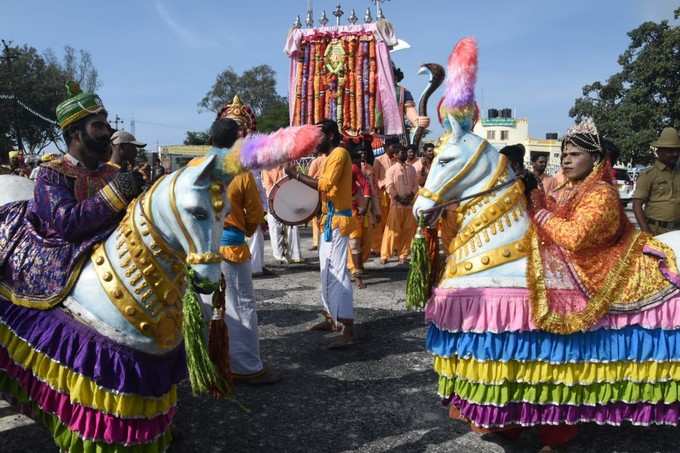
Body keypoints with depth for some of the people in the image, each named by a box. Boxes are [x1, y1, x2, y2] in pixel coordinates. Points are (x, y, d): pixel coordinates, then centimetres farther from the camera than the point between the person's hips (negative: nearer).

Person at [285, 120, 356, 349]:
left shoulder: (339, 153, -12)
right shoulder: (331, 156, 19)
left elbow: (325, 185, -23)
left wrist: (297, 175, -17)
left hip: (337, 220, -11)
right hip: (330, 219, 11)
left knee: (337, 272, -14)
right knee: (327, 271, 16)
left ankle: (348, 330, -14)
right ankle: (332, 318, 27)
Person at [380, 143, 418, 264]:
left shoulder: (411, 169, 12)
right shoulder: (392, 169, 0)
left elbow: (415, 184, 9)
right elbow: (389, 187, -8)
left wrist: (411, 195, -7)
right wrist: (399, 198, -13)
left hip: (410, 203, 4)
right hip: (396, 203, -4)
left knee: (408, 230, 3)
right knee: (393, 230, -4)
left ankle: (403, 254, 13)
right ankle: (385, 255, 3)